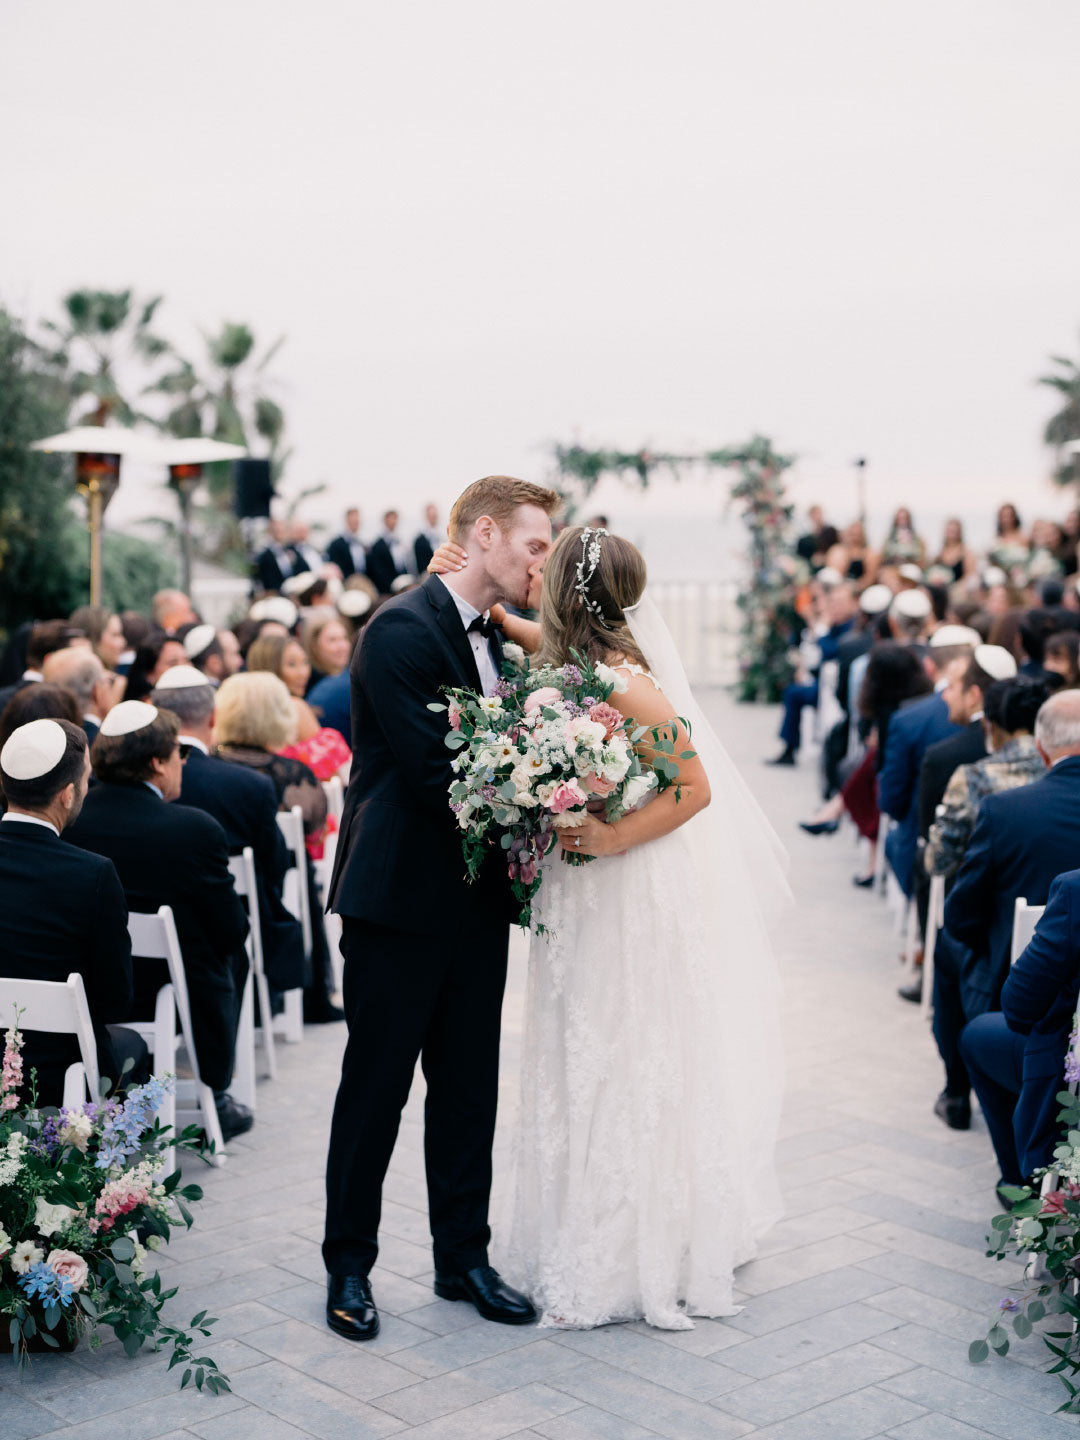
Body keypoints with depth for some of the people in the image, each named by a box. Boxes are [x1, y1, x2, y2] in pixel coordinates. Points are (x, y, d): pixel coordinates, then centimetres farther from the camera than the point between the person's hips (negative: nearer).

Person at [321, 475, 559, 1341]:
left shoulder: (498, 637, 12)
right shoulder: (403, 630, -15)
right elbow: (434, 772, -20)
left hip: (476, 902, 8)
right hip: (401, 899, -8)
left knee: (469, 1090, 13)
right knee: (376, 1089, 4)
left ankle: (464, 1259, 24)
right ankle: (349, 1267, 18)